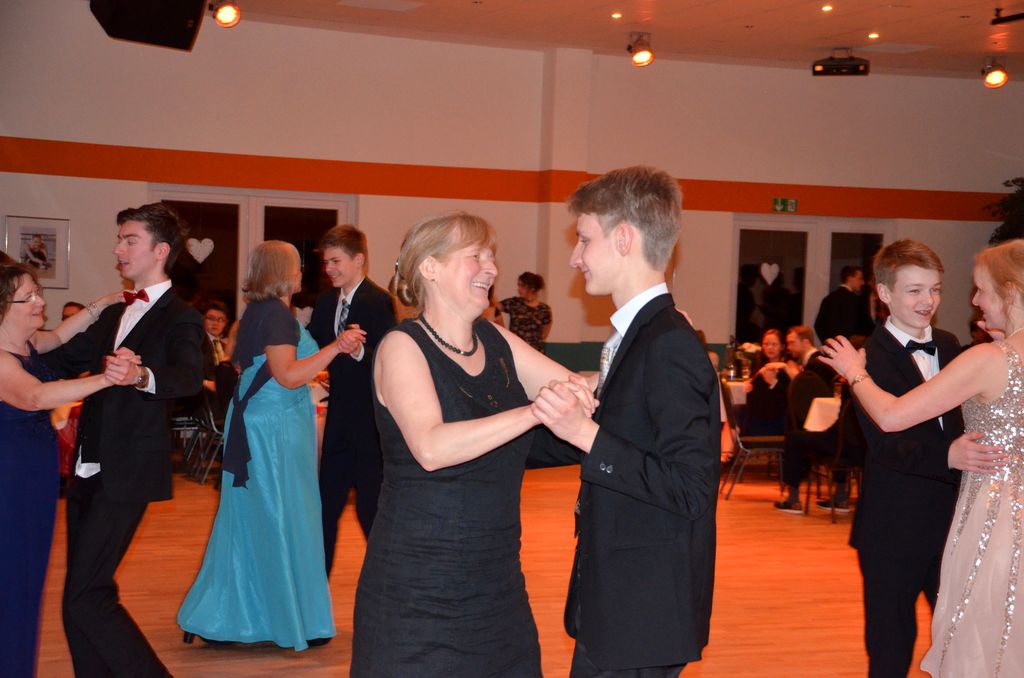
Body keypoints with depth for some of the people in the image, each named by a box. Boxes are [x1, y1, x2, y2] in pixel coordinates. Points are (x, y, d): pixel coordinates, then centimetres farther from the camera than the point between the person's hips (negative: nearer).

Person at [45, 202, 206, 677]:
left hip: (126, 475, -8)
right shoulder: (113, 315, 17)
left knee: (84, 599, -11)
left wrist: (142, 376, -47)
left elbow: (188, 377, -27)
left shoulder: (180, 318, -8)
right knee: (85, 597, 12)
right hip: (88, 471, 8)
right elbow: (62, 360, 24)